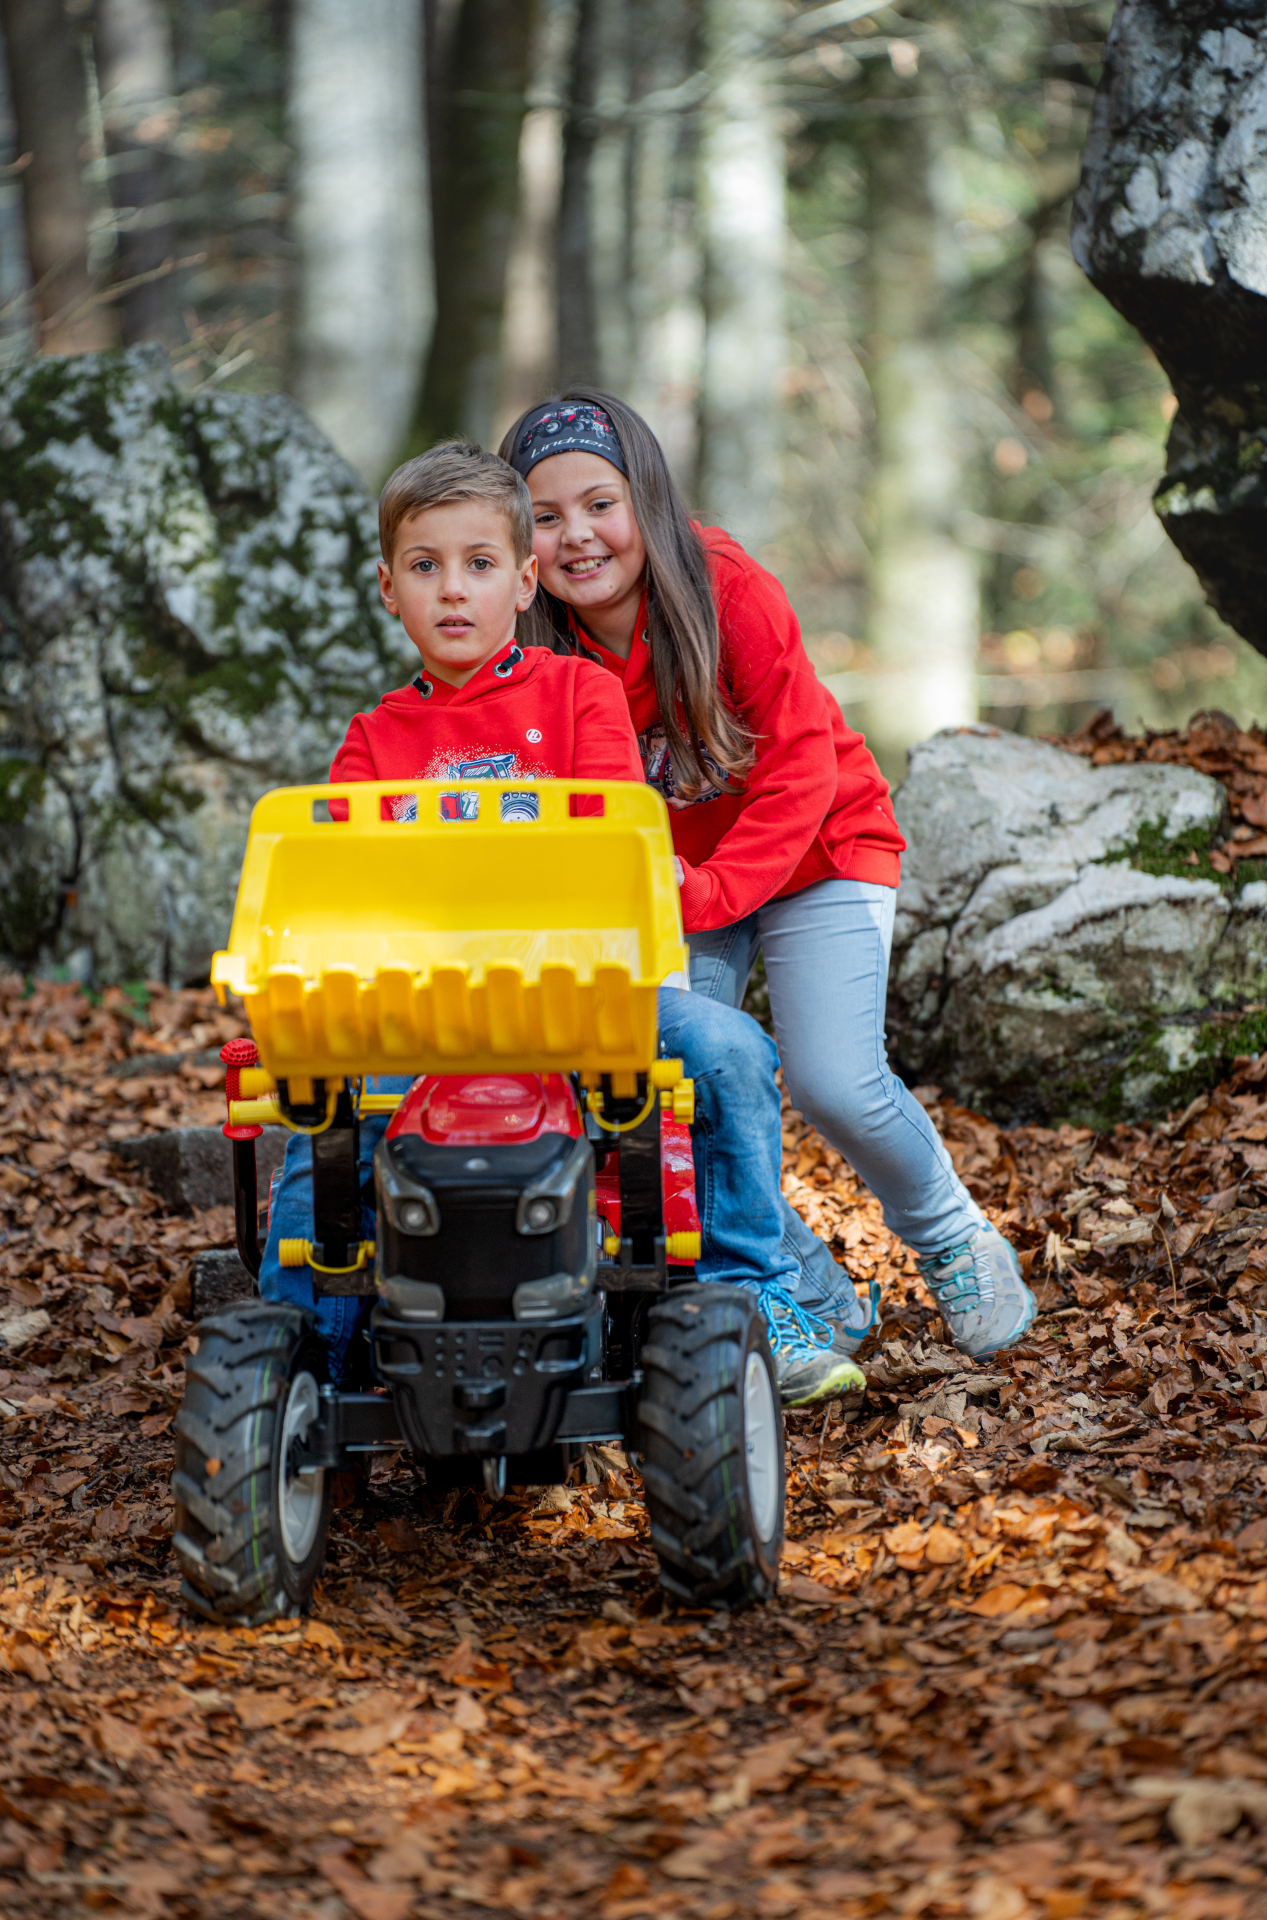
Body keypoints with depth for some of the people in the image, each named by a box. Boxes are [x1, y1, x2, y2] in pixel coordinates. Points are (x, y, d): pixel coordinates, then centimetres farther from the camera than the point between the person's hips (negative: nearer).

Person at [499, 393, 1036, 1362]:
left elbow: (799, 772, -21)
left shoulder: (728, 590, -24)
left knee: (835, 1082, -18)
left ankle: (952, 1237, 14)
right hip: (670, 881, 4)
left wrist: (709, 892, -31)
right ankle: (815, 1303, 8)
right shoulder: (535, 648, -14)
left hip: (817, 853, -4)